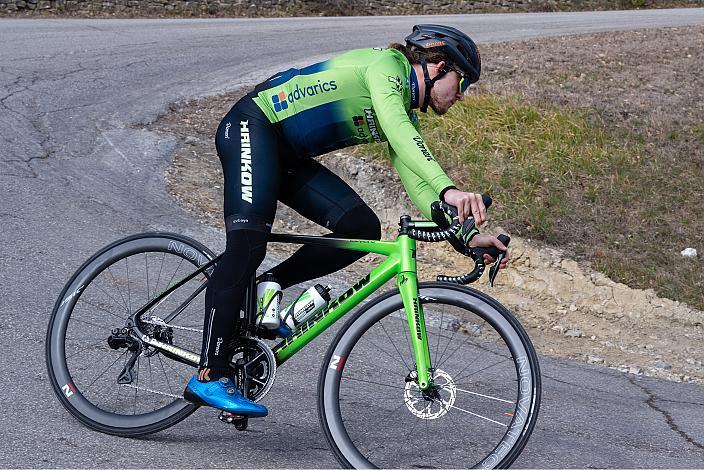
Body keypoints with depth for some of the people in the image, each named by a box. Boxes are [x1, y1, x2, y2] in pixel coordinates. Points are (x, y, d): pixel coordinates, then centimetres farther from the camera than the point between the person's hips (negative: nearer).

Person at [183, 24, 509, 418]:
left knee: (362, 227, -8)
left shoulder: (408, 118, 12)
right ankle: (210, 376, -24)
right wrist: (449, 189, -46)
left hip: (288, 157, 9)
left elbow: (418, 186, 4)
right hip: (252, 127, -9)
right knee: (248, 244, -22)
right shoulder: (388, 64, -14)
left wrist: (466, 235, -12)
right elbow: (395, 127, -34)